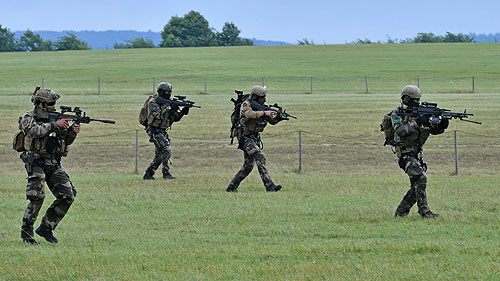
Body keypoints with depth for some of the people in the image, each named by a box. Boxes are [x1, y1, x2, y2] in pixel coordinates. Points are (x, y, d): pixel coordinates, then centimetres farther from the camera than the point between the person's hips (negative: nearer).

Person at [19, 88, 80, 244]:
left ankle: (46, 227, 8)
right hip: (36, 162, -6)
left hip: (53, 164, 6)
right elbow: (34, 131, -25)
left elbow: (66, 141, 15)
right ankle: (26, 232, -4)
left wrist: (72, 132, -5)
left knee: (68, 196, -2)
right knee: (37, 197, -17)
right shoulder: (28, 118, -3)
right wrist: (54, 125, -25)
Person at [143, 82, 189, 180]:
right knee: (167, 150, -19)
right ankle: (166, 173, -15)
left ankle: (148, 174, 18)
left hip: (162, 131, 9)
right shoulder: (153, 102, -12)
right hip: (154, 131, -9)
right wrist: (168, 108, -27)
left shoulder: (167, 102, 10)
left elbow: (176, 118, 8)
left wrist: (182, 112, -10)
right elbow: (158, 116, -27)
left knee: (159, 155, 10)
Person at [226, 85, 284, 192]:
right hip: (245, 136, -9)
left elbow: (272, 121, 8)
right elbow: (250, 114, -34)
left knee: (248, 165, 11)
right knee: (260, 158, -21)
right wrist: (264, 113, -33)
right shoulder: (246, 105, -12)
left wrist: (279, 117, -12)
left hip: (255, 137, 9)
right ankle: (269, 186, -26)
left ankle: (231, 187, 19)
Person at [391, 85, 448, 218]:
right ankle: (424, 211, -20)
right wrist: (417, 122, -29)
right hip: (406, 155, -8)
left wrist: (441, 125, -14)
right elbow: (400, 130, -24)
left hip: (417, 154, 8)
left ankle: (400, 212, 18)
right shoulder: (397, 114, -7)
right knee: (421, 177, -22)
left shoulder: (418, 113, 12)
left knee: (416, 185, 7)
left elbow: (433, 129, 8)